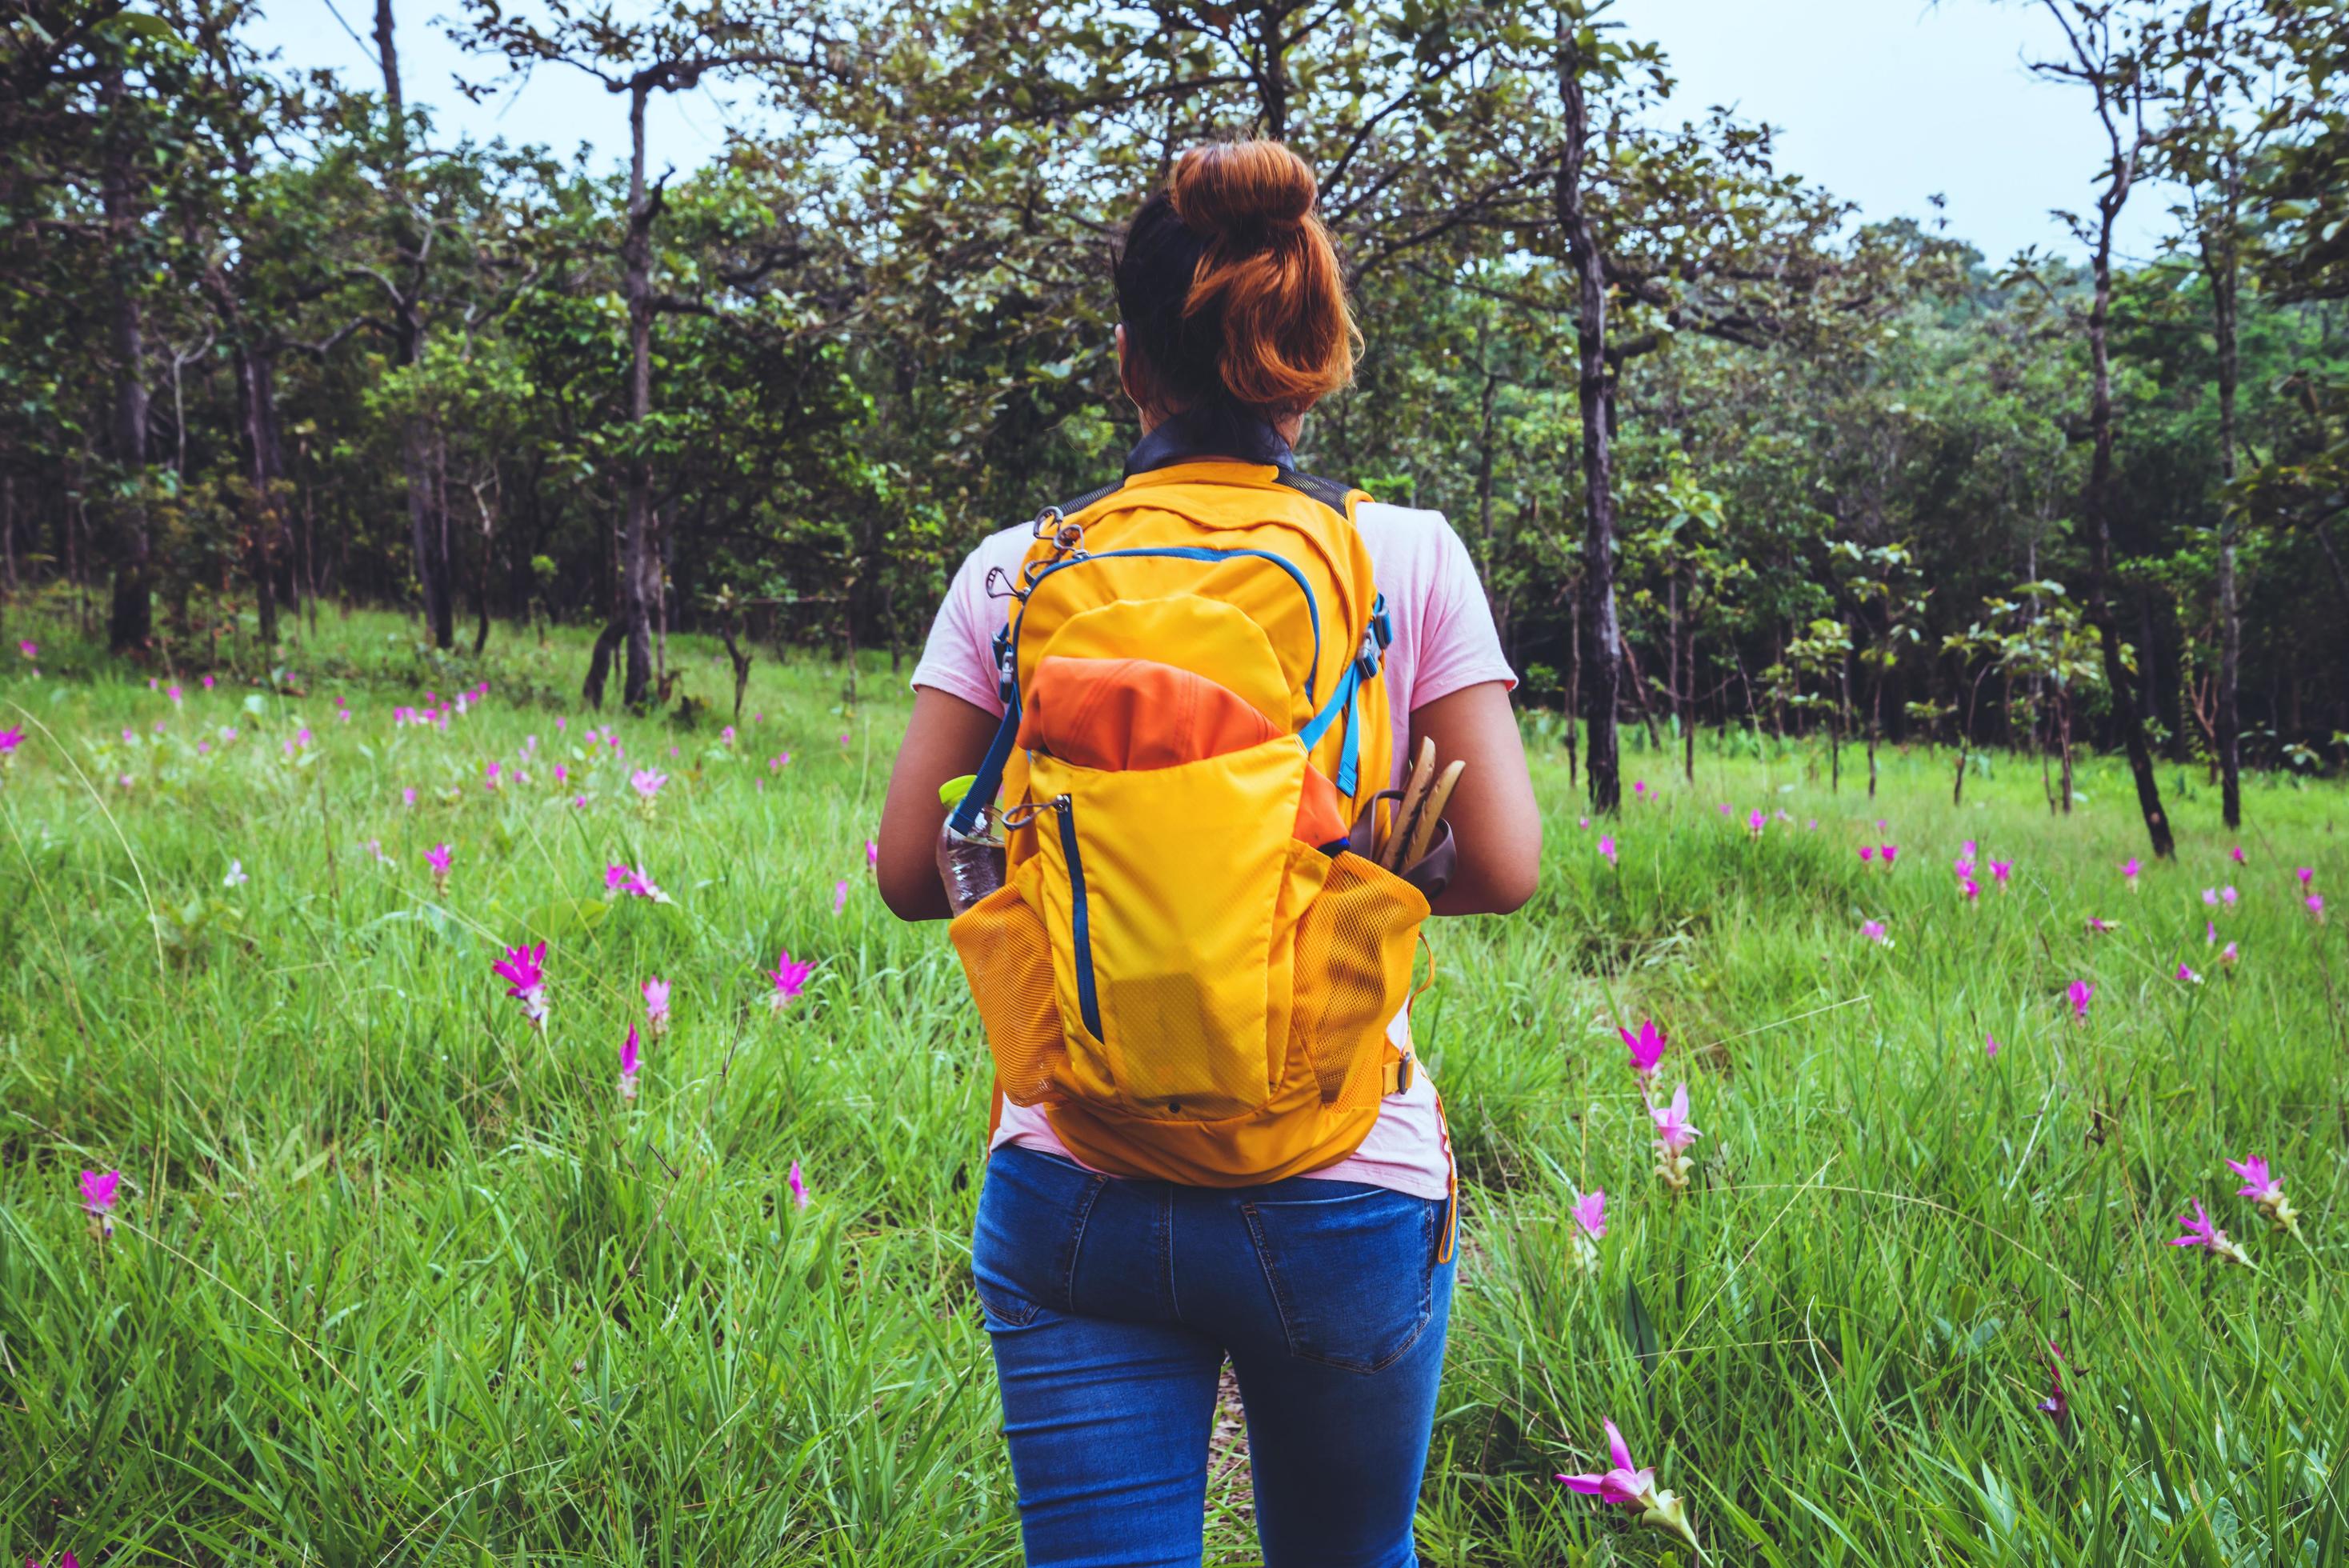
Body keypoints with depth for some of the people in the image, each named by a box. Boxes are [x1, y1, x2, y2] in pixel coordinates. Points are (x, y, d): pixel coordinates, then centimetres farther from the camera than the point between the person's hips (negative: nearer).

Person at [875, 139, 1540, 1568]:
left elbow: (913, 872, 0)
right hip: (1344, 1188, 0)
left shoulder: (1016, 573, -1)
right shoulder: (1409, 557, -3)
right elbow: (1502, 867, -6)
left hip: (1072, 1196, 0)